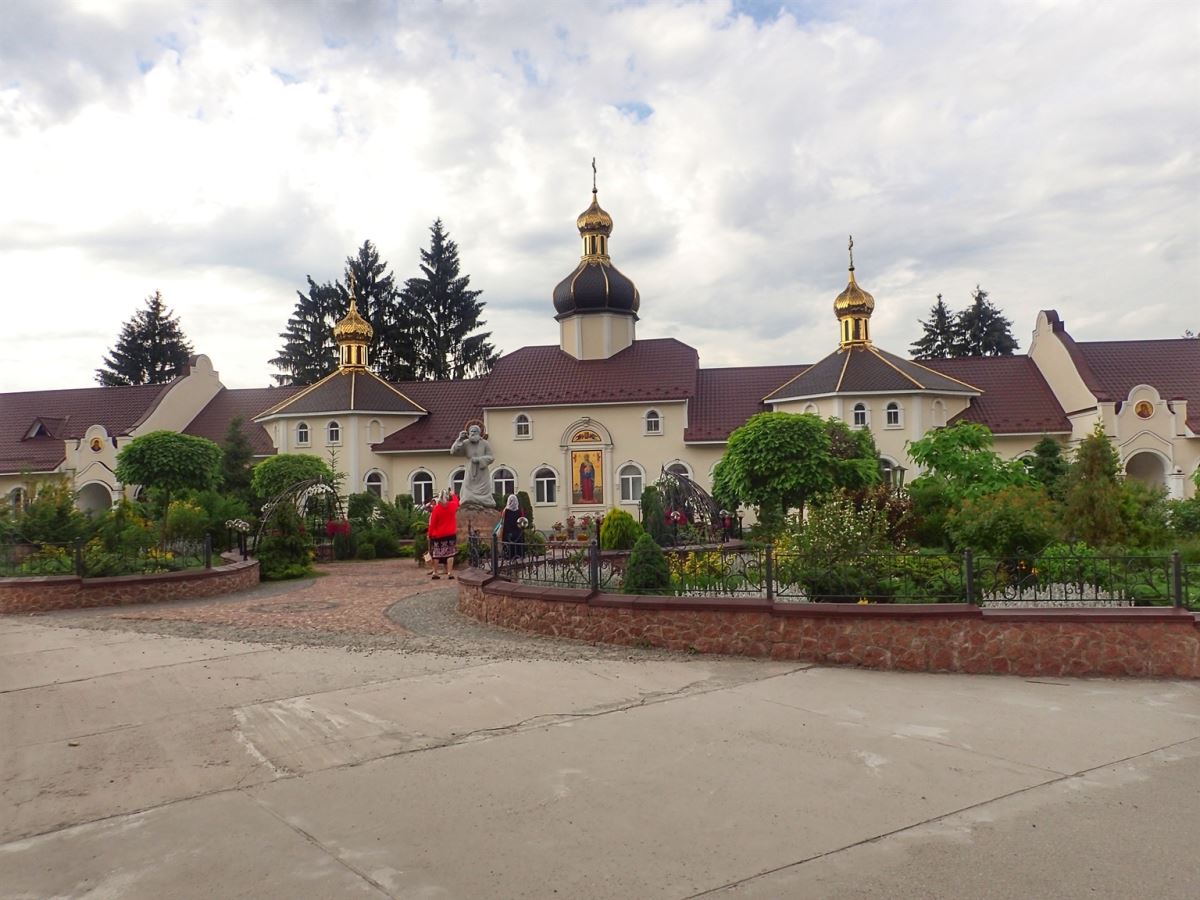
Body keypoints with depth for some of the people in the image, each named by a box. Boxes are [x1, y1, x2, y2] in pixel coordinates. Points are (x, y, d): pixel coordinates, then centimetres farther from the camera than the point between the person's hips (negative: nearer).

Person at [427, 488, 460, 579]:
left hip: (438, 535, -1)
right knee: (450, 554, 2)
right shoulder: (452, 505, -6)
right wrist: (453, 494, 38)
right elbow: (456, 501, 21)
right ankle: (450, 573, -6)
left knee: (436, 554, 11)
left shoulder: (436, 508, -12)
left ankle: (435, 572, 15)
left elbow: (432, 523, -8)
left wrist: (430, 534, 2)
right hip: (451, 534, 1)